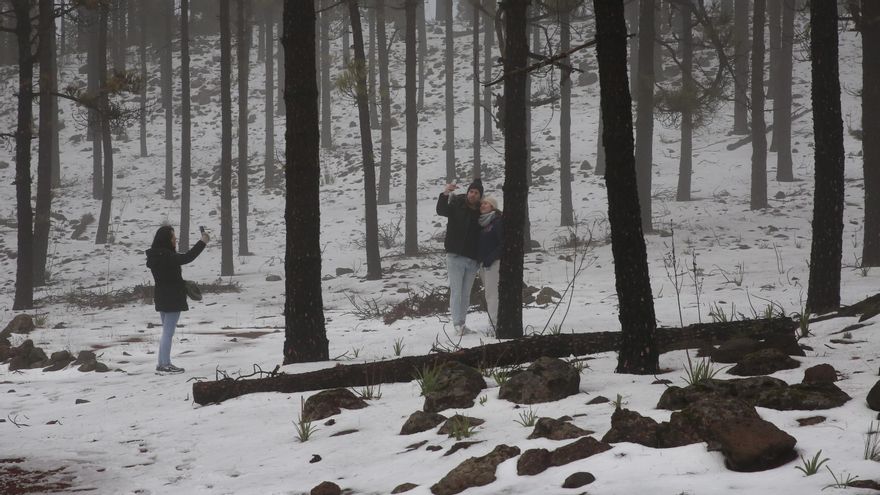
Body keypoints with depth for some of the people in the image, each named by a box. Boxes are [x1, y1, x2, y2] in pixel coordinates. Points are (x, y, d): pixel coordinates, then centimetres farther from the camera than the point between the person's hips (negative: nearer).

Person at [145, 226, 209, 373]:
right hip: (172, 299, -9)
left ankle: (162, 363, 20)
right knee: (168, 332, -5)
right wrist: (202, 242, -21)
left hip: (162, 298, 9)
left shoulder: (156, 256, 6)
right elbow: (187, 258, -27)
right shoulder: (167, 257, -22)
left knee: (166, 332, 17)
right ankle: (166, 364, -3)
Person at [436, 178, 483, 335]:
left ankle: (462, 323, 16)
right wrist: (445, 195, -37)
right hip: (456, 257, -4)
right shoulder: (457, 205, -2)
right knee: (456, 291, -7)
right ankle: (457, 323, -8)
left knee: (466, 293, 10)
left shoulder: (481, 212, 8)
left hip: (472, 260, 4)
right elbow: (441, 210, -19)